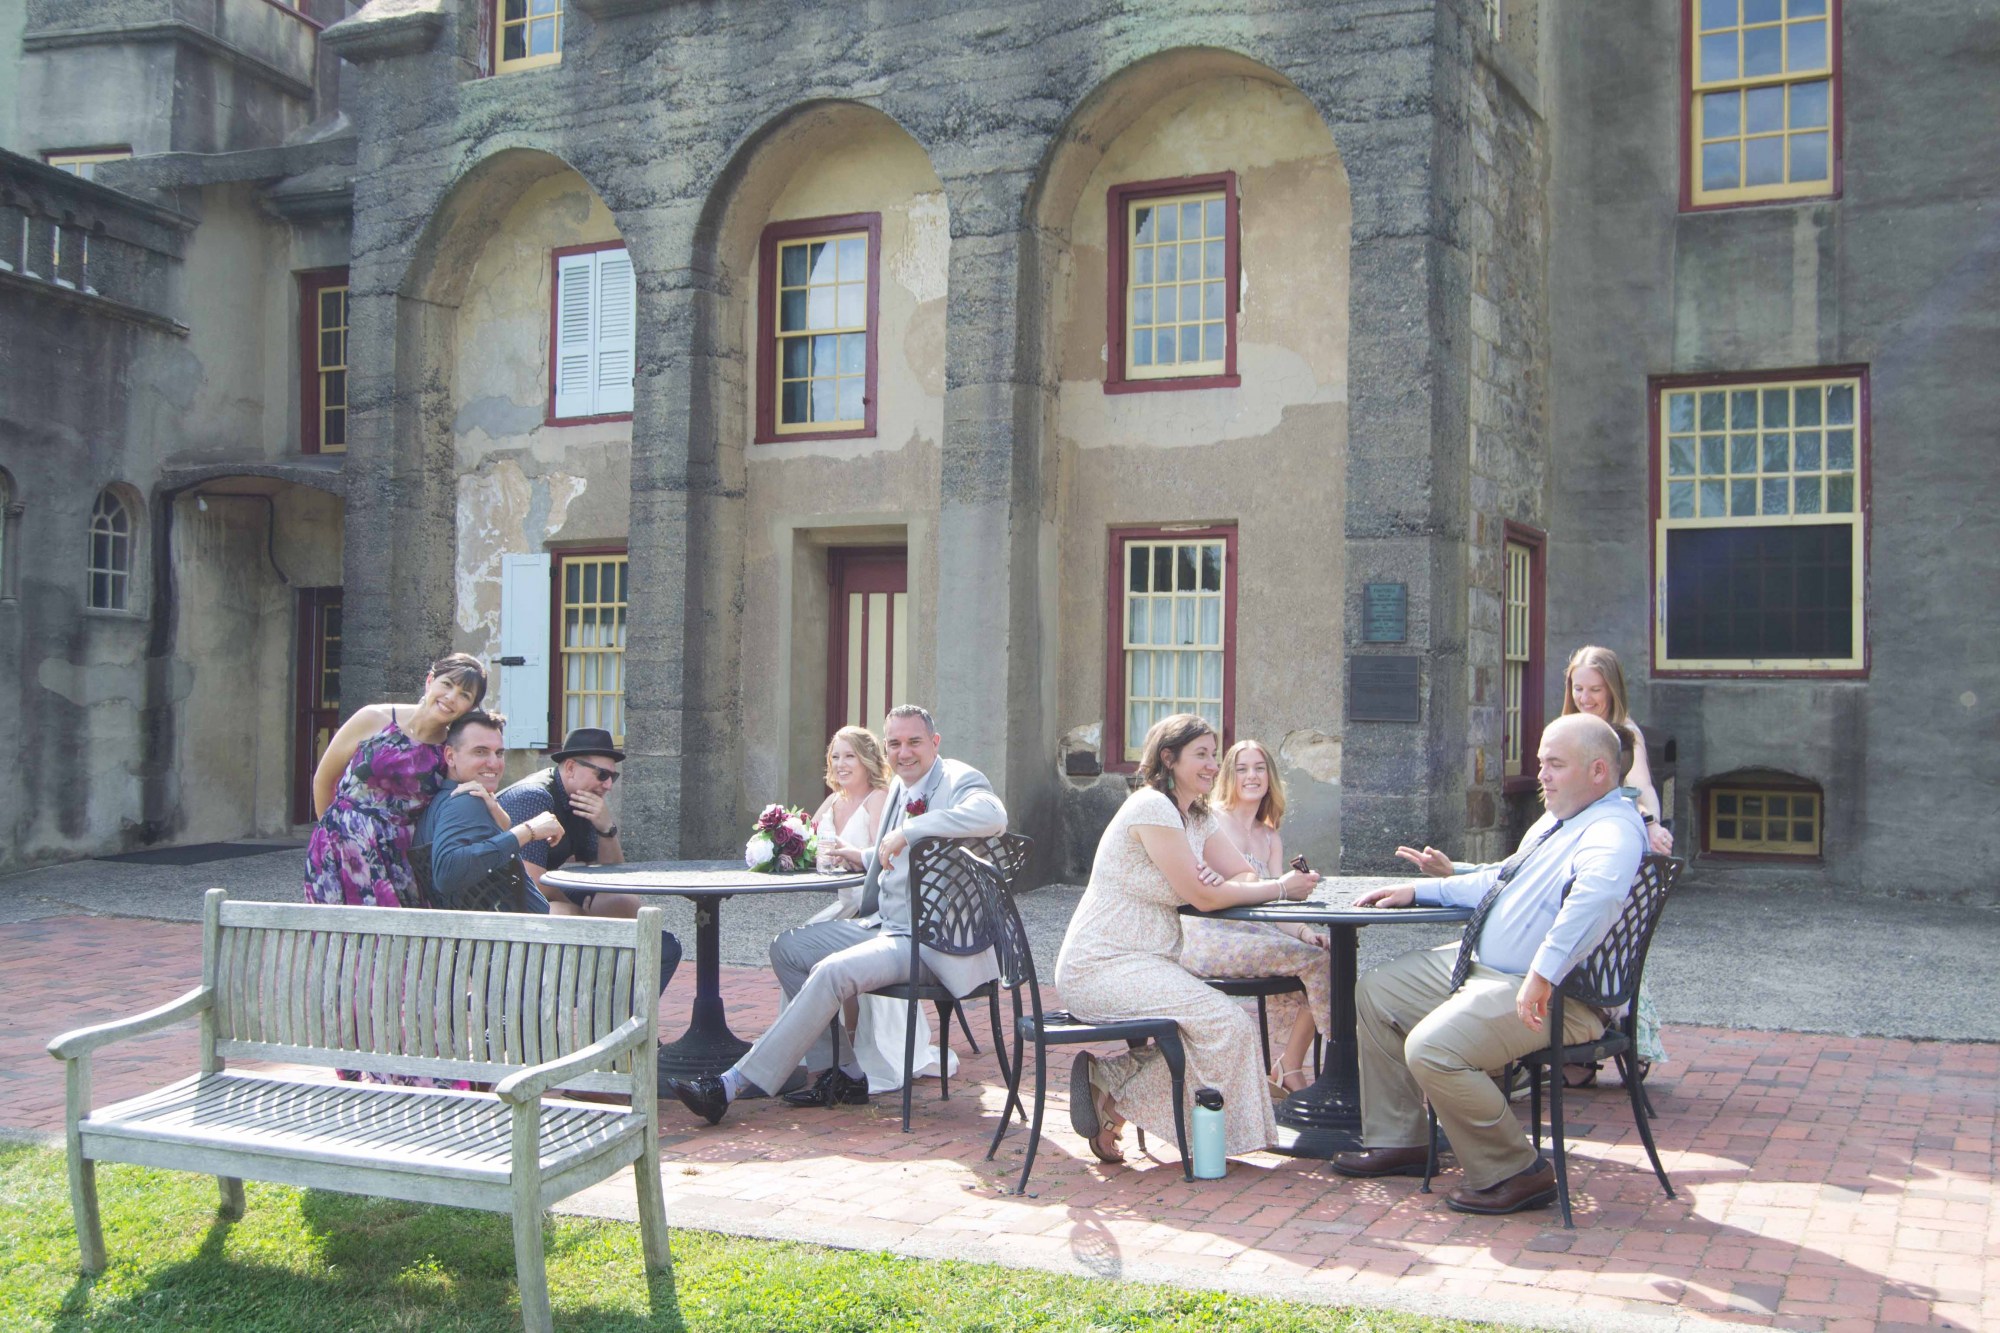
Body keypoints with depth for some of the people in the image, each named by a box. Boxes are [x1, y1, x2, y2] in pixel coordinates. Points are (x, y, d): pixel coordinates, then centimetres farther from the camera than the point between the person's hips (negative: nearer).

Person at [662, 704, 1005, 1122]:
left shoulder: (960, 781, -12)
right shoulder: (901, 786, 14)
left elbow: (993, 816, -37)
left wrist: (908, 831, -35)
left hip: (930, 945, -10)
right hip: (886, 926, 10)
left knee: (832, 972, -27)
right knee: (788, 948, 7)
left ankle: (733, 1085, -22)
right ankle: (839, 1075, 7)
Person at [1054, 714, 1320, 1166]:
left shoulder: (1197, 816, 15)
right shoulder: (1152, 807, -15)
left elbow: (1245, 875, 10)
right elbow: (1202, 896, -17)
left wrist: (1221, 886, -14)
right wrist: (1282, 888, -11)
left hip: (1145, 960, 9)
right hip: (1100, 966, -9)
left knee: (1230, 1023, -6)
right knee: (1228, 1025, -17)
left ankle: (1108, 1078, 1)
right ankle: (1112, 1096, -5)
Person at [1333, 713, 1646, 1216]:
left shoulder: (1613, 830, -19)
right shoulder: (1555, 822, 15)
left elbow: (1596, 893, -42)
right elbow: (1499, 882, 30)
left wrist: (1544, 974, -46)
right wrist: (1420, 890, 23)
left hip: (1551, 996, -11)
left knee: (1431, 1048, -29)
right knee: (1376, 991, 16)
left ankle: (1515, 1173, -8)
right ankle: (1399, 1141, 23)